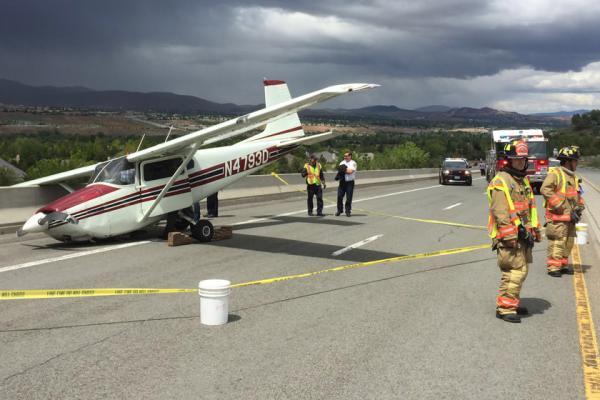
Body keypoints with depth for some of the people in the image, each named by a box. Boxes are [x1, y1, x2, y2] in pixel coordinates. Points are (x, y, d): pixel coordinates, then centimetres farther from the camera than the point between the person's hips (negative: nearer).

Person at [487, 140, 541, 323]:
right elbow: (500, 212, -19)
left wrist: (533, 231, 19)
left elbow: (530, 208, 24)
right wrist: (519, 229, -20)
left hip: (522, 236, 9)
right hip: (509, 237, -9)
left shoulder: (523, 180, 17)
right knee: (516, 270, -12)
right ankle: (505, 308, -7)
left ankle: (513, 303, 28)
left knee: (520, 270, 15)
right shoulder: (501, 181, -13)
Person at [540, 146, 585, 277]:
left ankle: (563, 265, 24)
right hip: (557, 217, -9)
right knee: (557, 242, -8)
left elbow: (577, 194, 27)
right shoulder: (555, 173, -10)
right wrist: (560, 206, -20)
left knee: (568, 242, 13)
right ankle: (553, 267, -3)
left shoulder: (573, 176, 18)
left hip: (570, 217, 9)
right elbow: (545, 190, -20)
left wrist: (579, 207, 10)